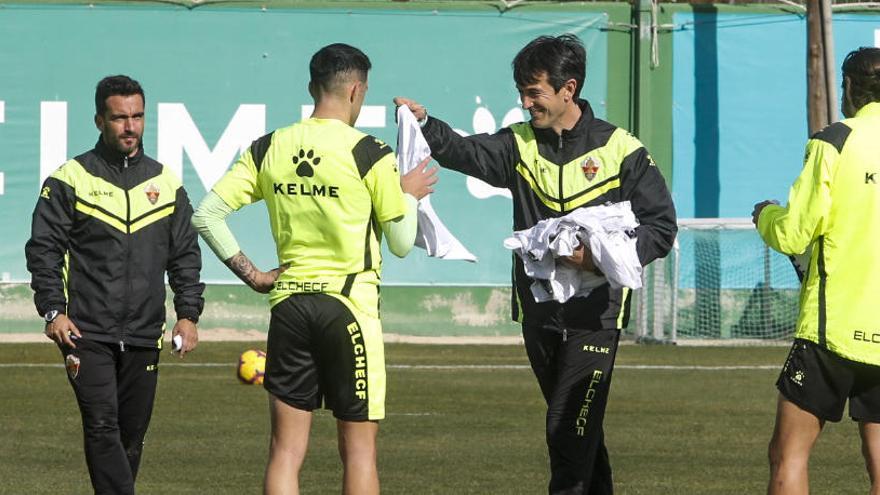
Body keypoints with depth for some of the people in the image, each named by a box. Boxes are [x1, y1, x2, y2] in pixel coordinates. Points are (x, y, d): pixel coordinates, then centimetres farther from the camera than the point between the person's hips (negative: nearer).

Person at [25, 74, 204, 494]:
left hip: (144, 335, 4)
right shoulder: (70, 180, 2)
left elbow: (185, 255, 17)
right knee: (102, 428, -15)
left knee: (131, 437, 6)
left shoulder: (165, 183, 13)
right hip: (87, 334, -4)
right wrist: (53, 311, -11)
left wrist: (188, 314, 6)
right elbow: (43, 250, 1)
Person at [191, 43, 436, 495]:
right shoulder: (370, 154, -8)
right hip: (349, 305, -4)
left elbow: (206, 216, 3)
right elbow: (401, 244, 0)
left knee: (286, 448, 5)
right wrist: (409, 194, 18)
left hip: (288, 302, 4)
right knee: (359, 448, 4)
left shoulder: (268, 149, 4)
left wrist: (252, 275, 8)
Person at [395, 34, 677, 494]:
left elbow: (660, 227, -3)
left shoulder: (620, 150, -3)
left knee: (568, 428, -11)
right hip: (538, 313, 5)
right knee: (579, 428, 14)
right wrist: (424, 124, -29)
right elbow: (467, 153, -10)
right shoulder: (520, 145, 8)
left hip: (594, 313, -5)